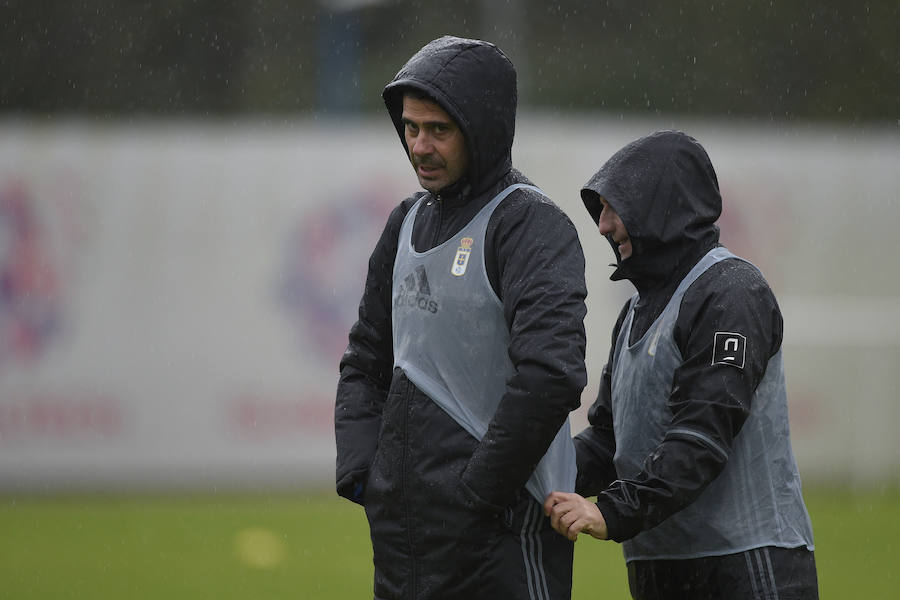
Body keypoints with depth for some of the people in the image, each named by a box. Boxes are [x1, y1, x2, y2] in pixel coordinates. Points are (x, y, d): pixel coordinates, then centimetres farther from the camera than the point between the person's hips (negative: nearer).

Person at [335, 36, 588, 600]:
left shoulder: (530, 224, -10)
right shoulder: (408, 224, 15)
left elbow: (552, 374, -22)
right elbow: (367, 362, 23)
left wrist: (480, 487, -17)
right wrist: (360, 471, 7)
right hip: (400, 525, 8)